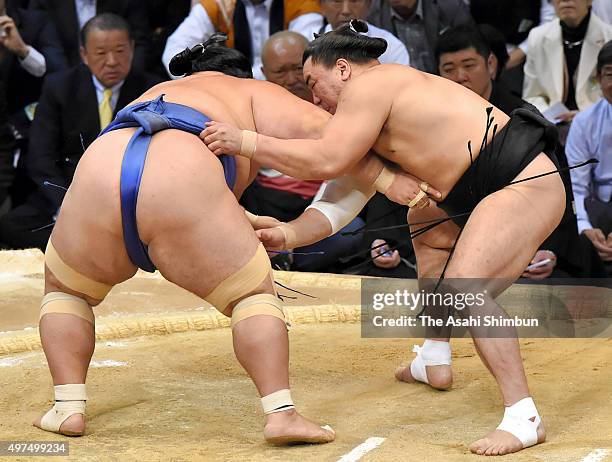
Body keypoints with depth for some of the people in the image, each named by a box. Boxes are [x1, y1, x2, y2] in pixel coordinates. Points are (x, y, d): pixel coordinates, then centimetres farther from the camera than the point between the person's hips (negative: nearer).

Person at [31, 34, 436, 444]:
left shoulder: (157, 94, 44)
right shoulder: (250, 92, 31)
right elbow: (319, 129, 14)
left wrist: (245, 223, 41)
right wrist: (385, 180, 18)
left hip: (100, 171, 4)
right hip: (183, 186, -4)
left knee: (66, 290, 30)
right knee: (254, 294, 15)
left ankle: (69, 408, 14)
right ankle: (281, 413, -1)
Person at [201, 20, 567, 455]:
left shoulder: (368, 85, -9)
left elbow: (326, 161, -20)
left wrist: (244, 141, -13)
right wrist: (288, 234, 3)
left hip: (528, 184, -11)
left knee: (464, 286, -25)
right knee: (427, 226, 32)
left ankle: (524, 417, -26)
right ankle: (435, 361, 33)